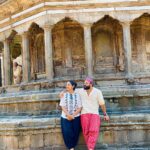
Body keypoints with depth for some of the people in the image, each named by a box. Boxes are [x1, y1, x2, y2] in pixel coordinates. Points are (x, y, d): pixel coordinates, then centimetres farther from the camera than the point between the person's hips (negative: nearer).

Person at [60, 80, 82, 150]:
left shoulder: (77, 95, 4)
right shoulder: (64, 95, 5)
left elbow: (79, 107, 0)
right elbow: (63, 106, 0)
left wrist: (73, 115, -11)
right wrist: (68, 115, -13)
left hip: (75, 117, 0)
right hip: (65, 117, 0)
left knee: (75, 132, -8)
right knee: (67, 132, -14)